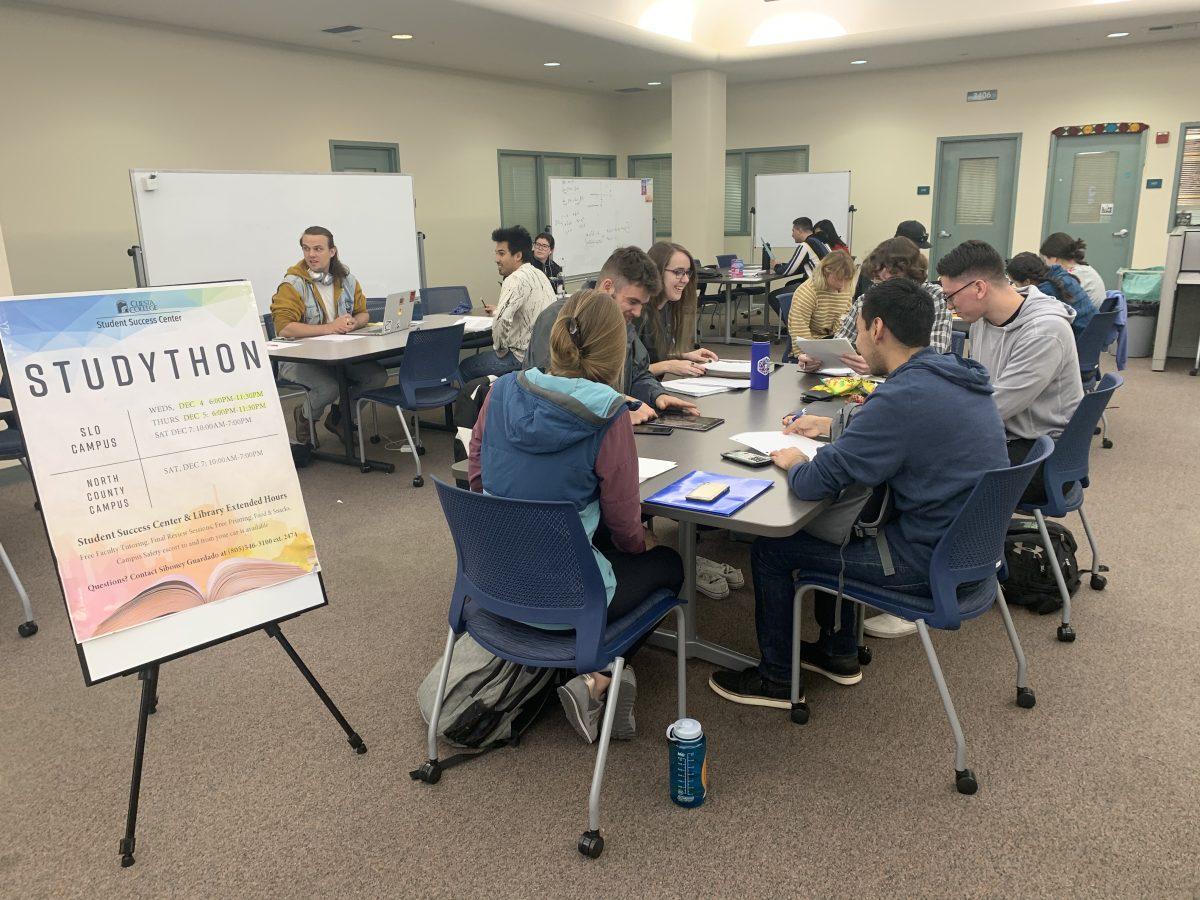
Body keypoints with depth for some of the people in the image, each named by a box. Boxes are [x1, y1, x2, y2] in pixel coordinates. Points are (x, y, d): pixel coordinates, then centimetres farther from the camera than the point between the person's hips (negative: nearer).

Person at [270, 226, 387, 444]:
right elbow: (283, 327, -22)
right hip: (298, 358, -5)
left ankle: (339, 416, 11)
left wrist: (353, 323, -13)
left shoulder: (346, 279, 7)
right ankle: (304, 418, 6)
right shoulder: (293, 284, -11)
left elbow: (363, 313, 13)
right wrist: (329, 328, -24)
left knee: (378, 375, -15)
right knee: (329, 387, -32)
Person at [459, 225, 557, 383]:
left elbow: (502, 321, -33)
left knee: (465, 367, 5)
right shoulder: (538, 274, 11)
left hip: (524, 356, -10)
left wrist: (499, 349, -16)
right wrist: (496, 311, 27)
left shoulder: (516, 279, -20)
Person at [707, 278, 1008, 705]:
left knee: (770, 549, 1)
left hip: (930, 561, -9)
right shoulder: (956, 374, 3)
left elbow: (814, 484, -24)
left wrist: (794, 463, -2)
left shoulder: (904, 395, -27)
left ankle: (776, 679, 19)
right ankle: (838, 652, 38)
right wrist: (831, 427, 20)